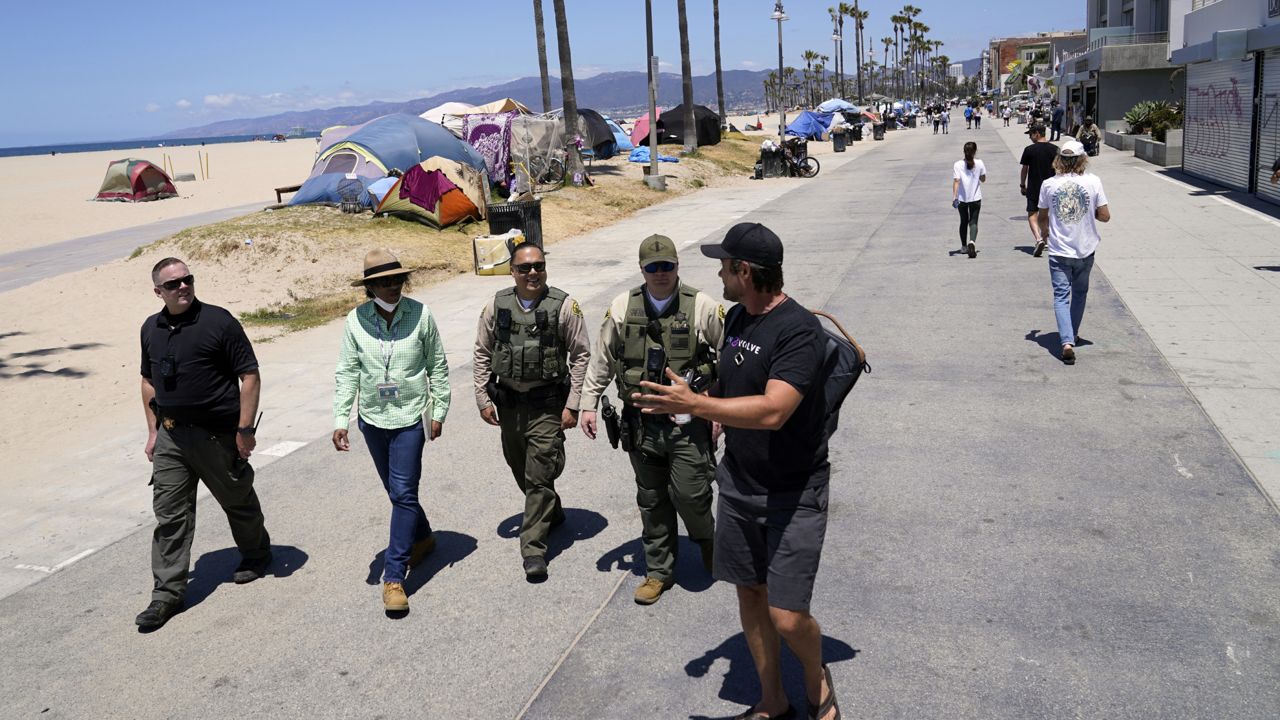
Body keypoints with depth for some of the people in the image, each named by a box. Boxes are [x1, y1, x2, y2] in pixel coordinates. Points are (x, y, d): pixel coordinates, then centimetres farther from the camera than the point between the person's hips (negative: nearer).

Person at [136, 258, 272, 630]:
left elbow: (250, 376, -12)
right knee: (169, 513, 2)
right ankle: (167, 593, 8)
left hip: (217, 433, -4)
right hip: (171, 435, 5)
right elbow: (149, 381, 18)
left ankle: (257, 555, 38)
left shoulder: (219, 321, -12)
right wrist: (153, 430, 13)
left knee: (238, 500, 13)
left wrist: (245, 429, -15)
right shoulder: (151, 329, 6)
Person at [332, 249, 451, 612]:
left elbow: (437, 366, -1)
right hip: (372, 418, 3)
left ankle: (394, 576, -2)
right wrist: (340, 420, -5)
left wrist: (439, 411, -1)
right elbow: (346, 373, -1)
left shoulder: (419, 314, -9)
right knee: (397, 490, 17)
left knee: (403, 493, -7)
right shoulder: (355, 321, -5)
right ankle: (422, 537, 42)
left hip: (410, 418, -3)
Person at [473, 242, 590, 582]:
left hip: (547, 404, -4)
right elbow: (482, 354, 8)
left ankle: (533, 548, 3)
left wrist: (572, 404, -9)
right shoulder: (497, 306, 1)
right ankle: (551, 512, 44)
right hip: (509, 402, 4)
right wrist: (483, 398, 4)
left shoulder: (564, 306, -9)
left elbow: (581, 355, -6)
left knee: (539, 476, -5)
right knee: (521, 470, 18)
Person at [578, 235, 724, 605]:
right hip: (641, 425, 3)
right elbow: (601, 360, 10)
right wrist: (589, 404, 8)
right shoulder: (622, 308, 2)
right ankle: (659, 572, 28)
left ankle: (706, 539, 31)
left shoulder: (703, 307, -6)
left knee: (689, 494, -4)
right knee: (651, 502, 12)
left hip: (688, 424, -3)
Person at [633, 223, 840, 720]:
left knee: (788, 617, -7)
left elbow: (772, 411, -34)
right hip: (739, 482, 8)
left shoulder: (798, 330, -23)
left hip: (793, 493, -7)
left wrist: (693, 404, -34)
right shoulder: (737, 317, 4)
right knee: (749, 591, 15)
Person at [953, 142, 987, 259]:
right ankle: (972, 241, -27)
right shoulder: (980, 164, -4)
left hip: (961, 198, 1)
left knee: (964, 221, 17)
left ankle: (964, 246, 28)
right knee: (973, 222, 0)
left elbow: (956, 181, -15)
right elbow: (983, 179, 7)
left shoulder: (958, 165, -7)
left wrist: (954, 197, -17)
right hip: (975, 198, -1)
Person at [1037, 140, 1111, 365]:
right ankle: (1072, 334, 35)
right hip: (1085, 250, 1)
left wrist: (1046, 232, 25)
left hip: (1059, 251, -1)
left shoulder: (1049, 184, -7)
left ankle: (1067, 341, -16)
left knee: (1061, 296, 0)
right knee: (1080, 293, 21)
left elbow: (1043, 218, 4)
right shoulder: (1093, 182, -8)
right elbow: (1105, 216, -5)